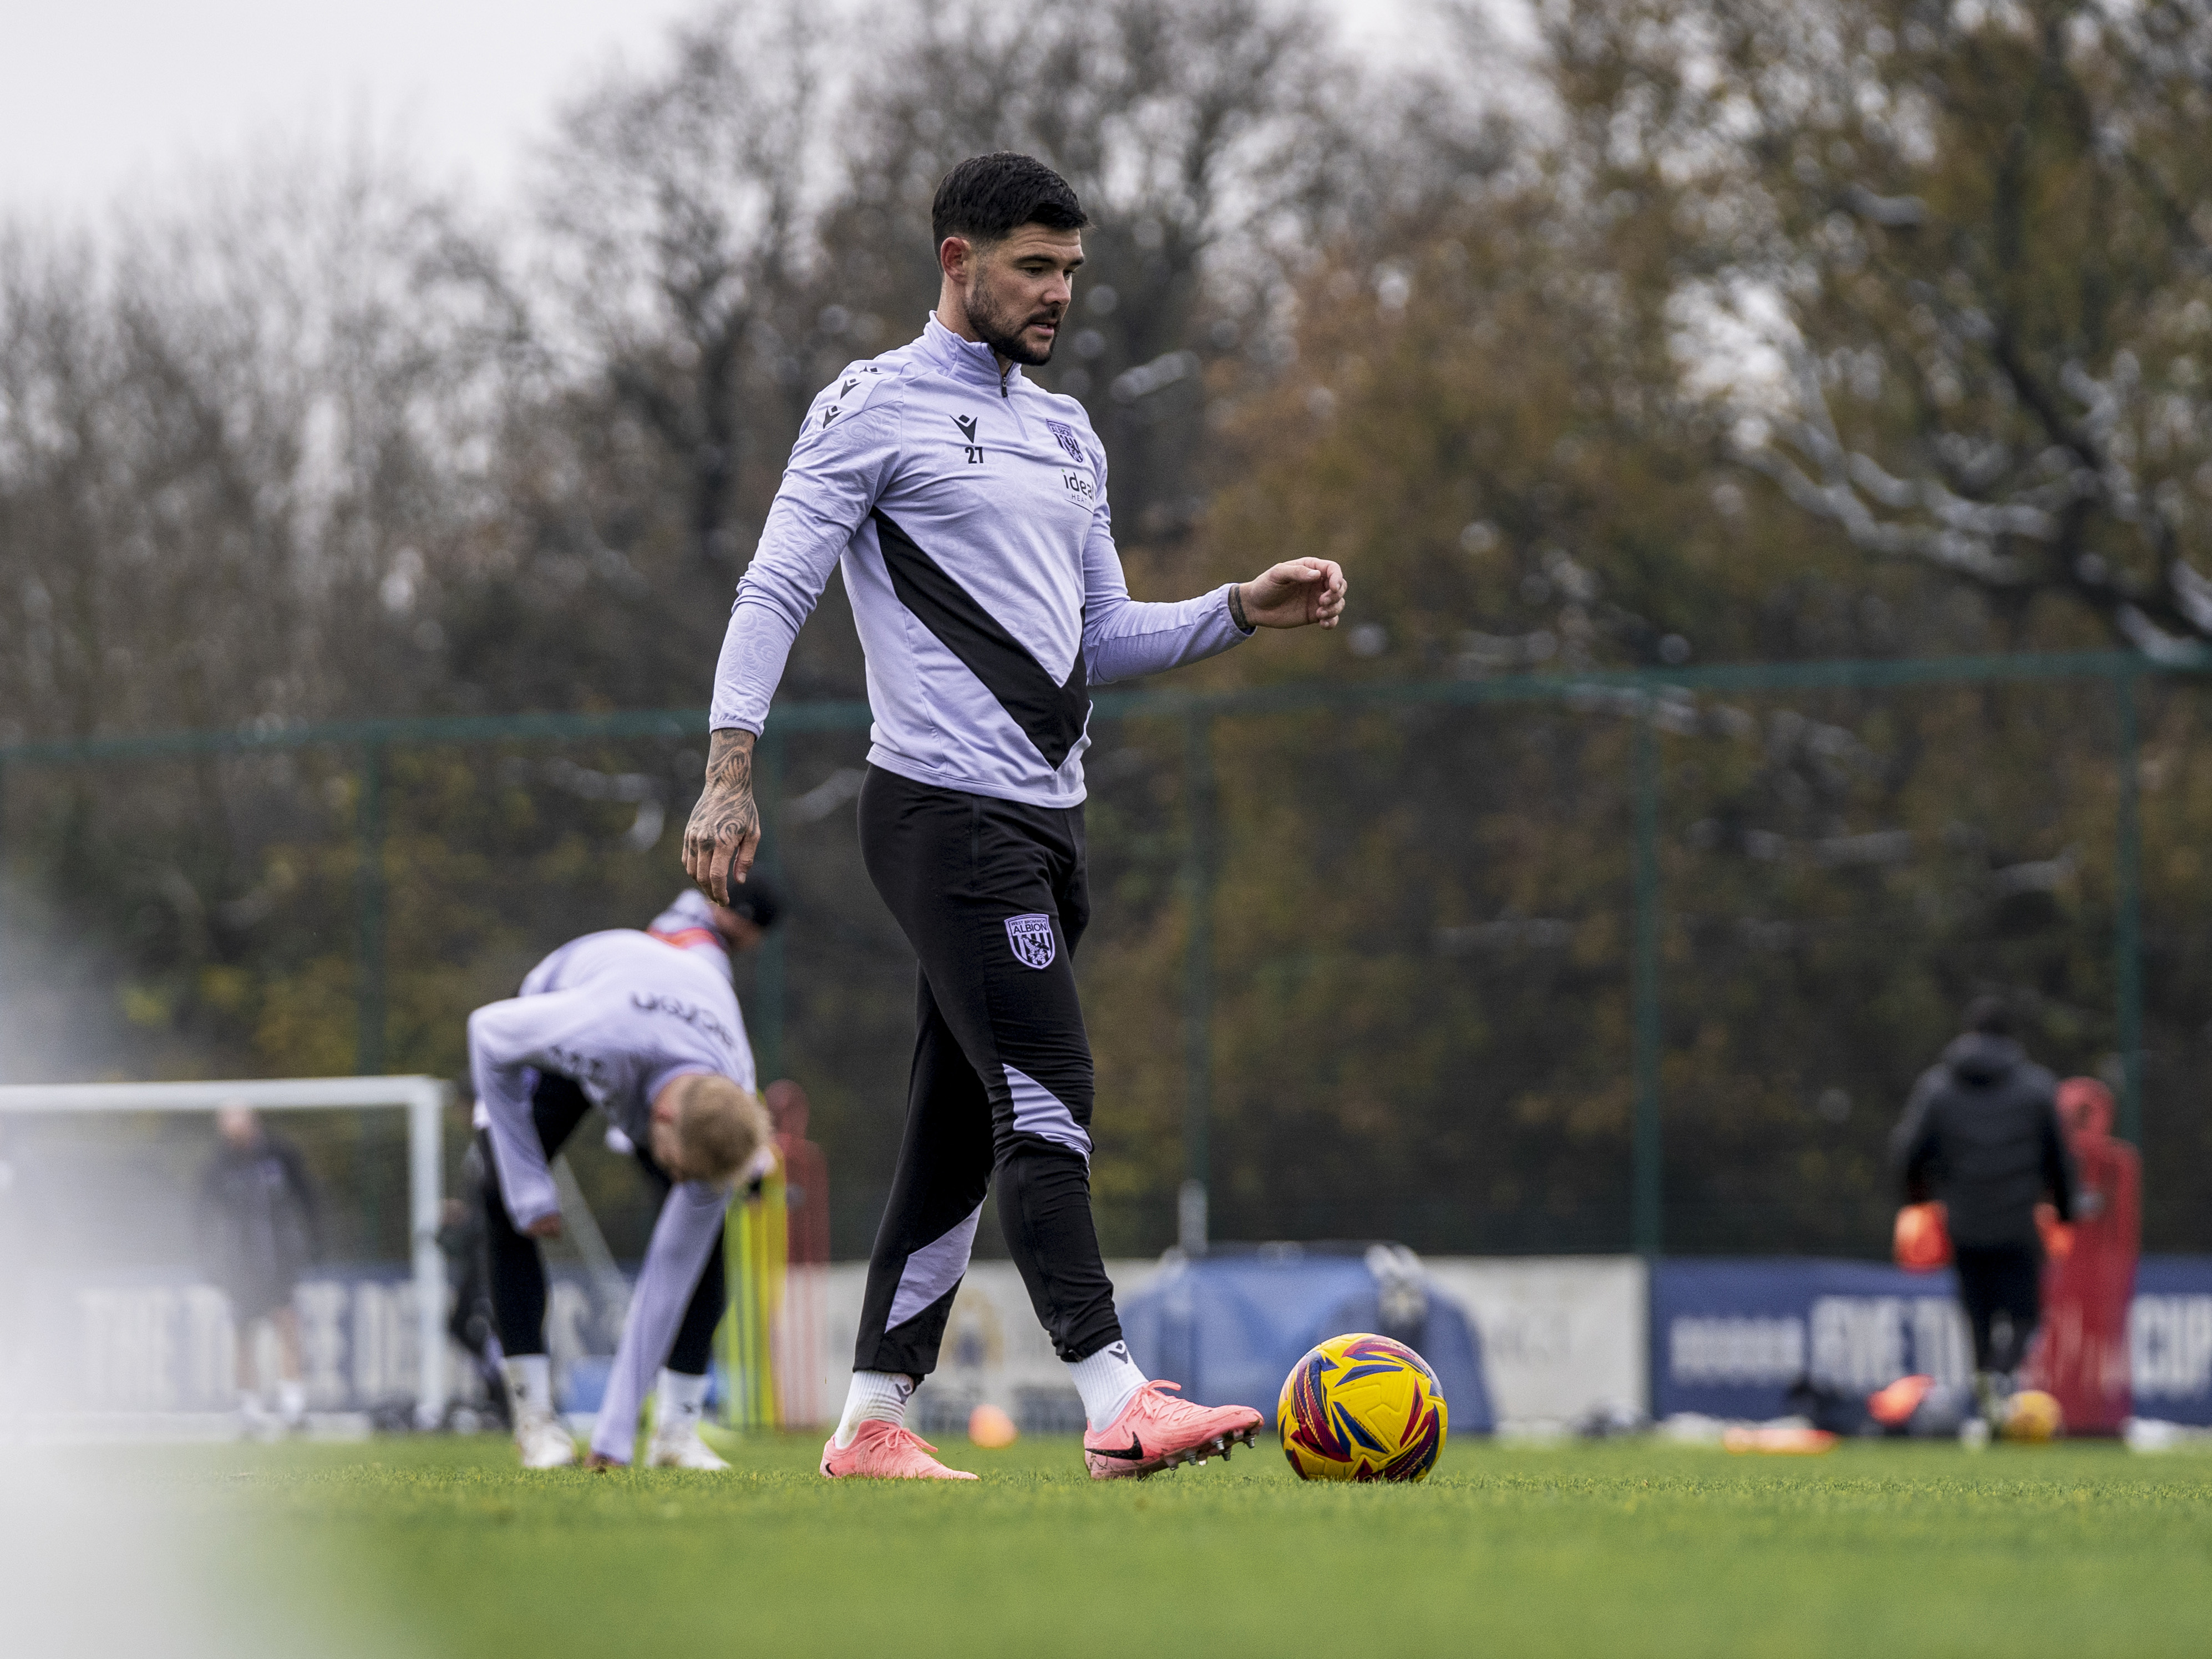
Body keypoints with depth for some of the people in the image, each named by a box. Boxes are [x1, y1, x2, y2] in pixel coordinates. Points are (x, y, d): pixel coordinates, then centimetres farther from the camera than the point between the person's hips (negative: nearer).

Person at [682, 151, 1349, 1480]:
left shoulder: (1068, 434, 21)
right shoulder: (876, 409, -3)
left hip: (1047, 820, 8)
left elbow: (1105, 636, 24)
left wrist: (1243, 611, 9)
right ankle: (1119, 1404, -22)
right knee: (1047, 1095, -16)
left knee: (964, 1125, 8)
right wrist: (731, 770, -17)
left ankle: (873, 1421, 13)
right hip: (948, 810, -8)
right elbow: (776, 591, -8)